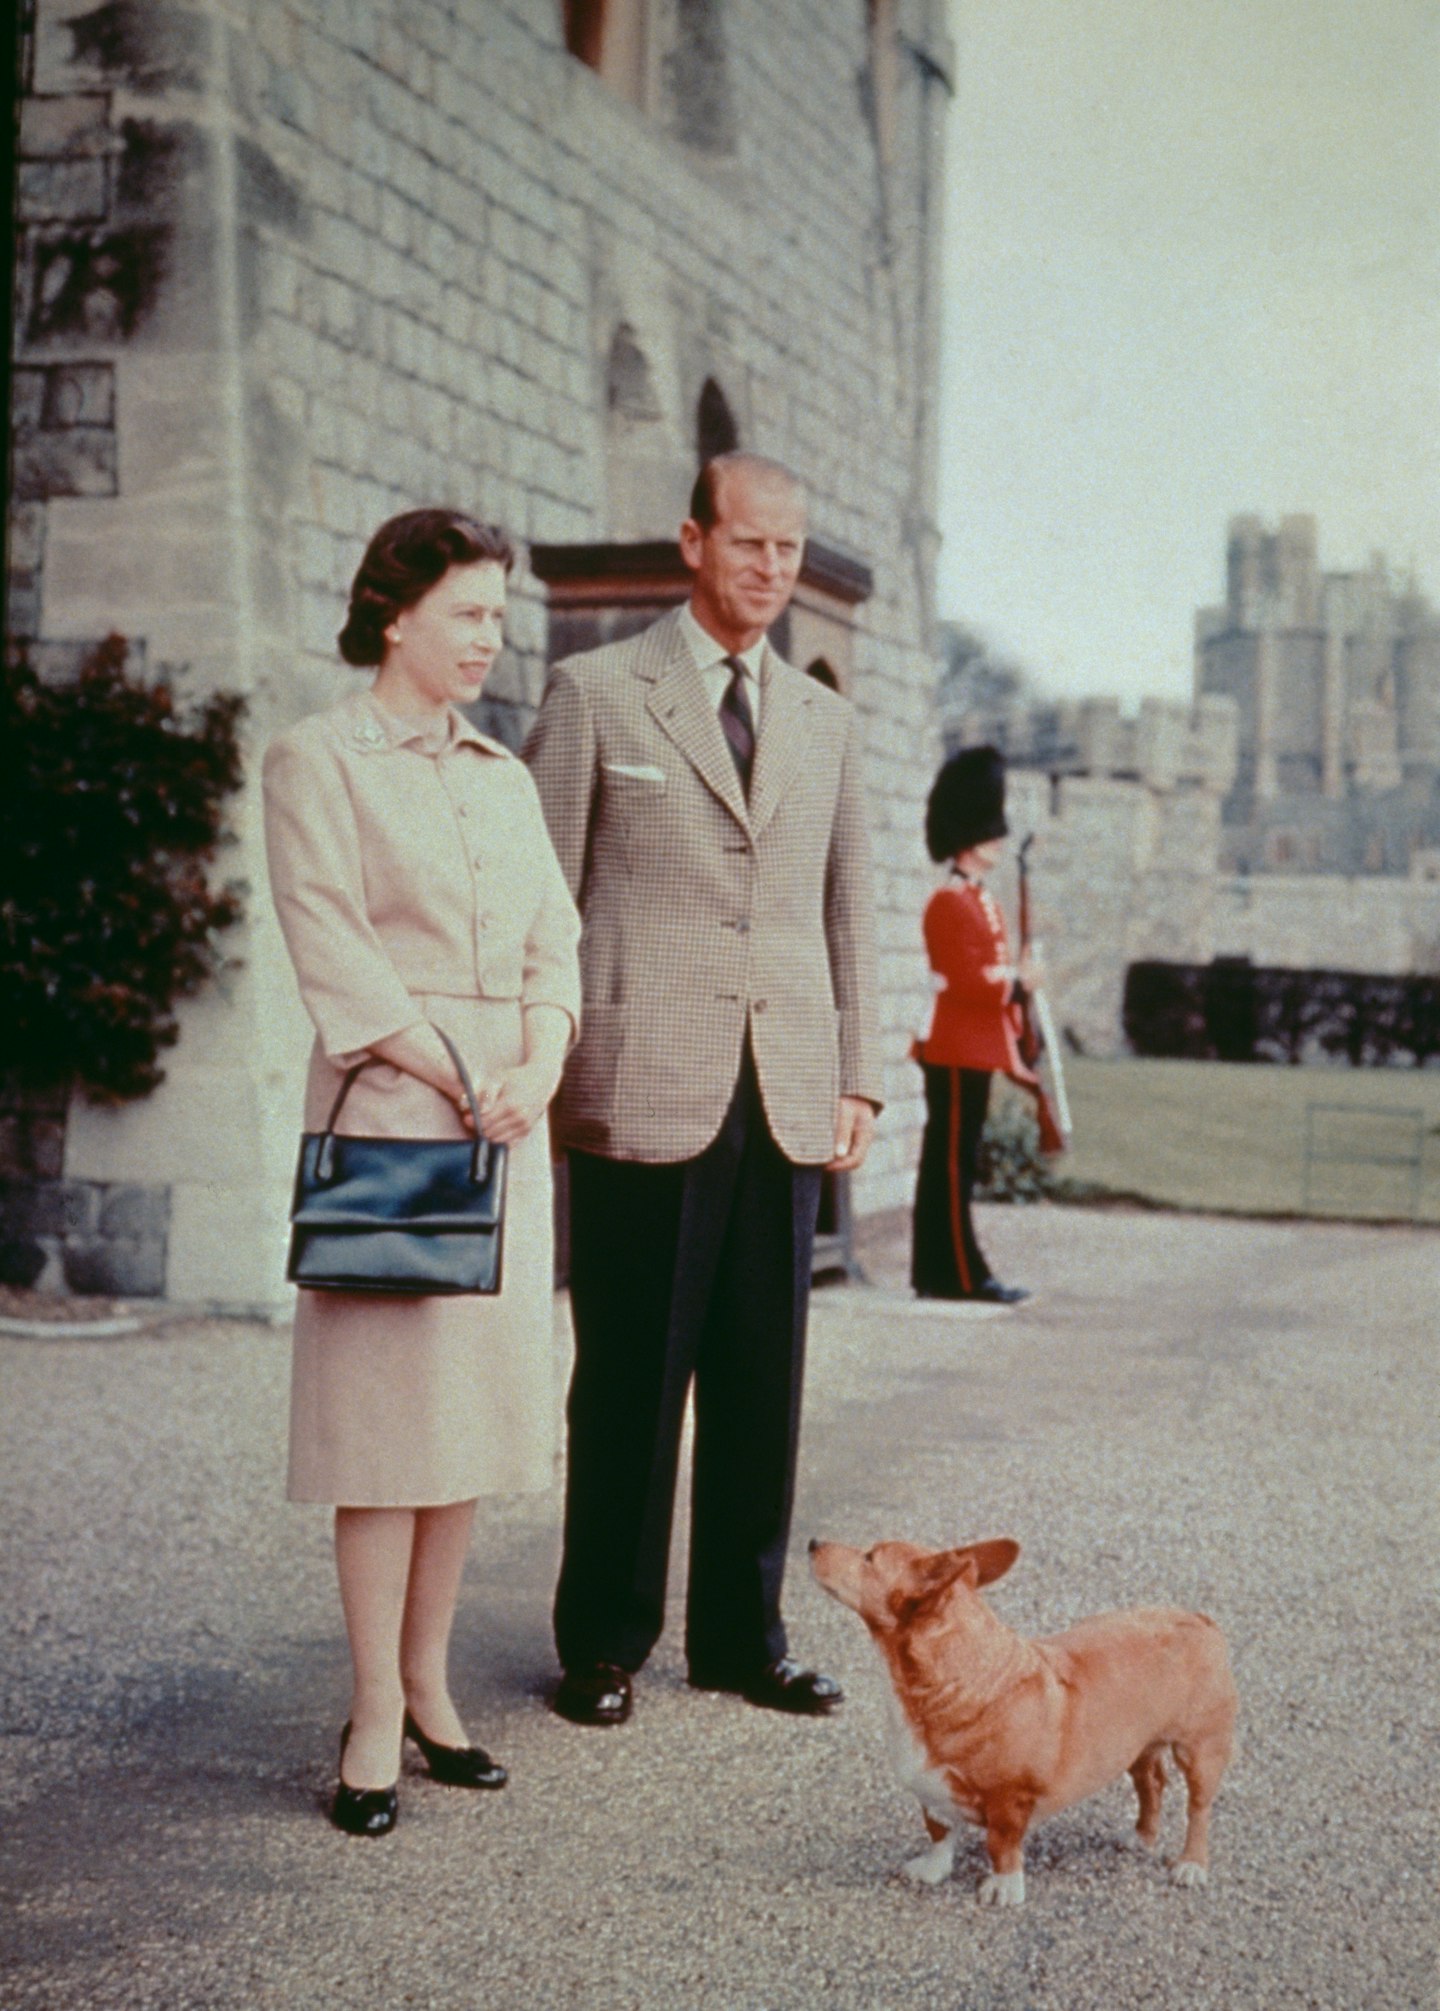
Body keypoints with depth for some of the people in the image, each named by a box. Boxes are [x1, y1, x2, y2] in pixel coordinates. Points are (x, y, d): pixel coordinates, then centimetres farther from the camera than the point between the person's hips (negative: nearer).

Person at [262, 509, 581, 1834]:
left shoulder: (504, 777, 17)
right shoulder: (318, 762, -2)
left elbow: (554, 943, 12)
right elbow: (336, 962, -9)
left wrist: (536, 1075, -5)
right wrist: (461, 1080, -13)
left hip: (511, 1117, 6)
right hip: (390, 1112, -6)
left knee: (477, 1400, 7)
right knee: (385, 1405, -5)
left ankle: (429, 1686, 16)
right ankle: (376, 1713, 2)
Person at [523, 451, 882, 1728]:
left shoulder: (826, 723, 16)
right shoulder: (597, 694, 3)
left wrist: (860, 1077, 11)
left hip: (788, 1103, 4)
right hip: (643, 1093, -4)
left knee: (764, 1383, 8)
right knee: (630, 1382, 2)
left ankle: (742, 1636, 20)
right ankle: (604, 1644, 15)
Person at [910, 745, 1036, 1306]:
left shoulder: (984, 901, 18)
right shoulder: (949, 903, -12)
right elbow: (964, 979, -19)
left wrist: (1015, 1027, 17)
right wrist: (1017, 978, -13)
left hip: (978, 1048, 10)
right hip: (957, 1050, -10)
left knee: (954, 1160, 11)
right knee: (951, 1160, -6)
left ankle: (944, 1271, 15)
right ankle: (960, 1273, -5)